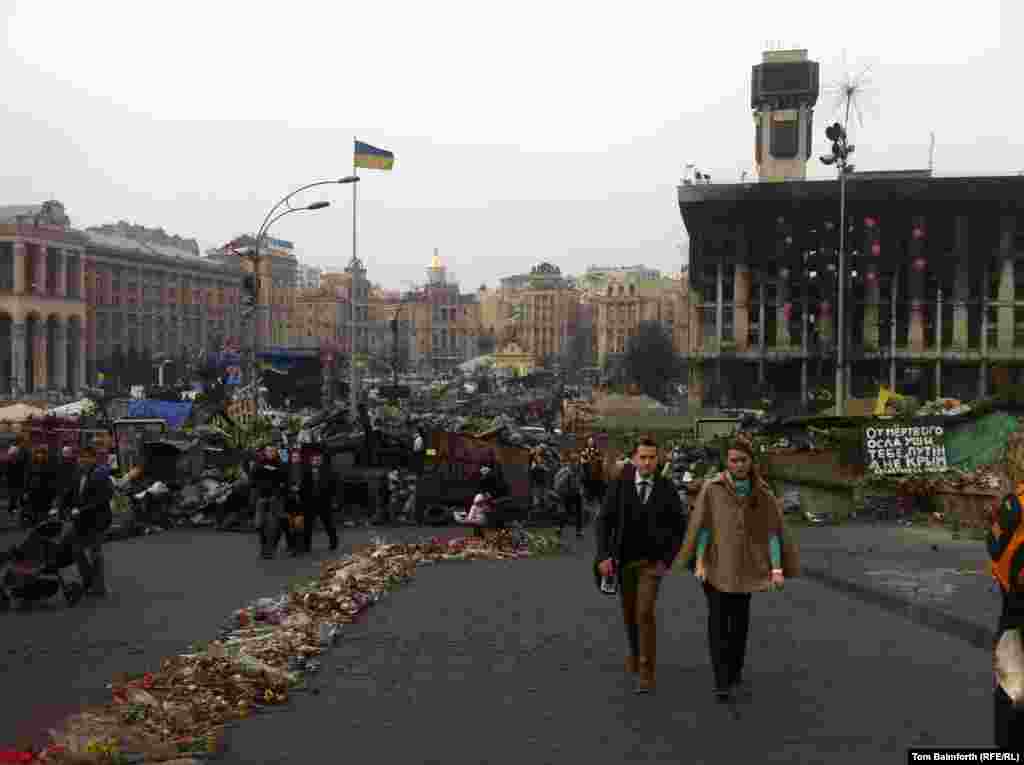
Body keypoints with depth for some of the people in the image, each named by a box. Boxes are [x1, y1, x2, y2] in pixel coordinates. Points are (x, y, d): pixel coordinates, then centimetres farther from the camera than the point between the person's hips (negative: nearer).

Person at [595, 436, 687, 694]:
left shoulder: (667, 490, -9)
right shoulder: (619, 486, -10)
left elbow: (679, 528, -2)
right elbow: (604, 522, -11)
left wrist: (667, 560, -11)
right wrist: (604, 556, -23)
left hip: (652, 561, -2)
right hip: (624, 560, 2)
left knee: (645, 613, -16)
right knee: (629, 613, 16)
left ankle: (646, 673, -4)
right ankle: (636, 651, 45)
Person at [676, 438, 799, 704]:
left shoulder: (763, 494, -4)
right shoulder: (711, 488, -10)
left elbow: (772, 530, -6)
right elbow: (701, 526, -10)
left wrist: (777, 568, -14)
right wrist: (698, 563, -16)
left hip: (743, 566, 3)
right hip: (716, 564, -2)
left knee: (740, 622, 10)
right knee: (718, 622, -7)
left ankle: (735, 675, 26)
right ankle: (722, 683, -6)